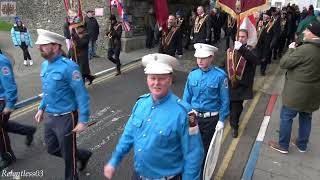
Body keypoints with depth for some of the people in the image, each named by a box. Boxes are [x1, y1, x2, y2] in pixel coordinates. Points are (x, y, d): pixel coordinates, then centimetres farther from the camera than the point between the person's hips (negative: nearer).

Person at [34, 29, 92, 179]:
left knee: (68, 154, 11)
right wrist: (41, 108, 19)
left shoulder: (68, 66, -22)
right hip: (50, 117, 8)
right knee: (53, 149, 22)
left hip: (66, 118, -8)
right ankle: (83, 155, 43)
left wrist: (83, 120, -22)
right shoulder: (44, 65, 4)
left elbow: (82, 95, -22)